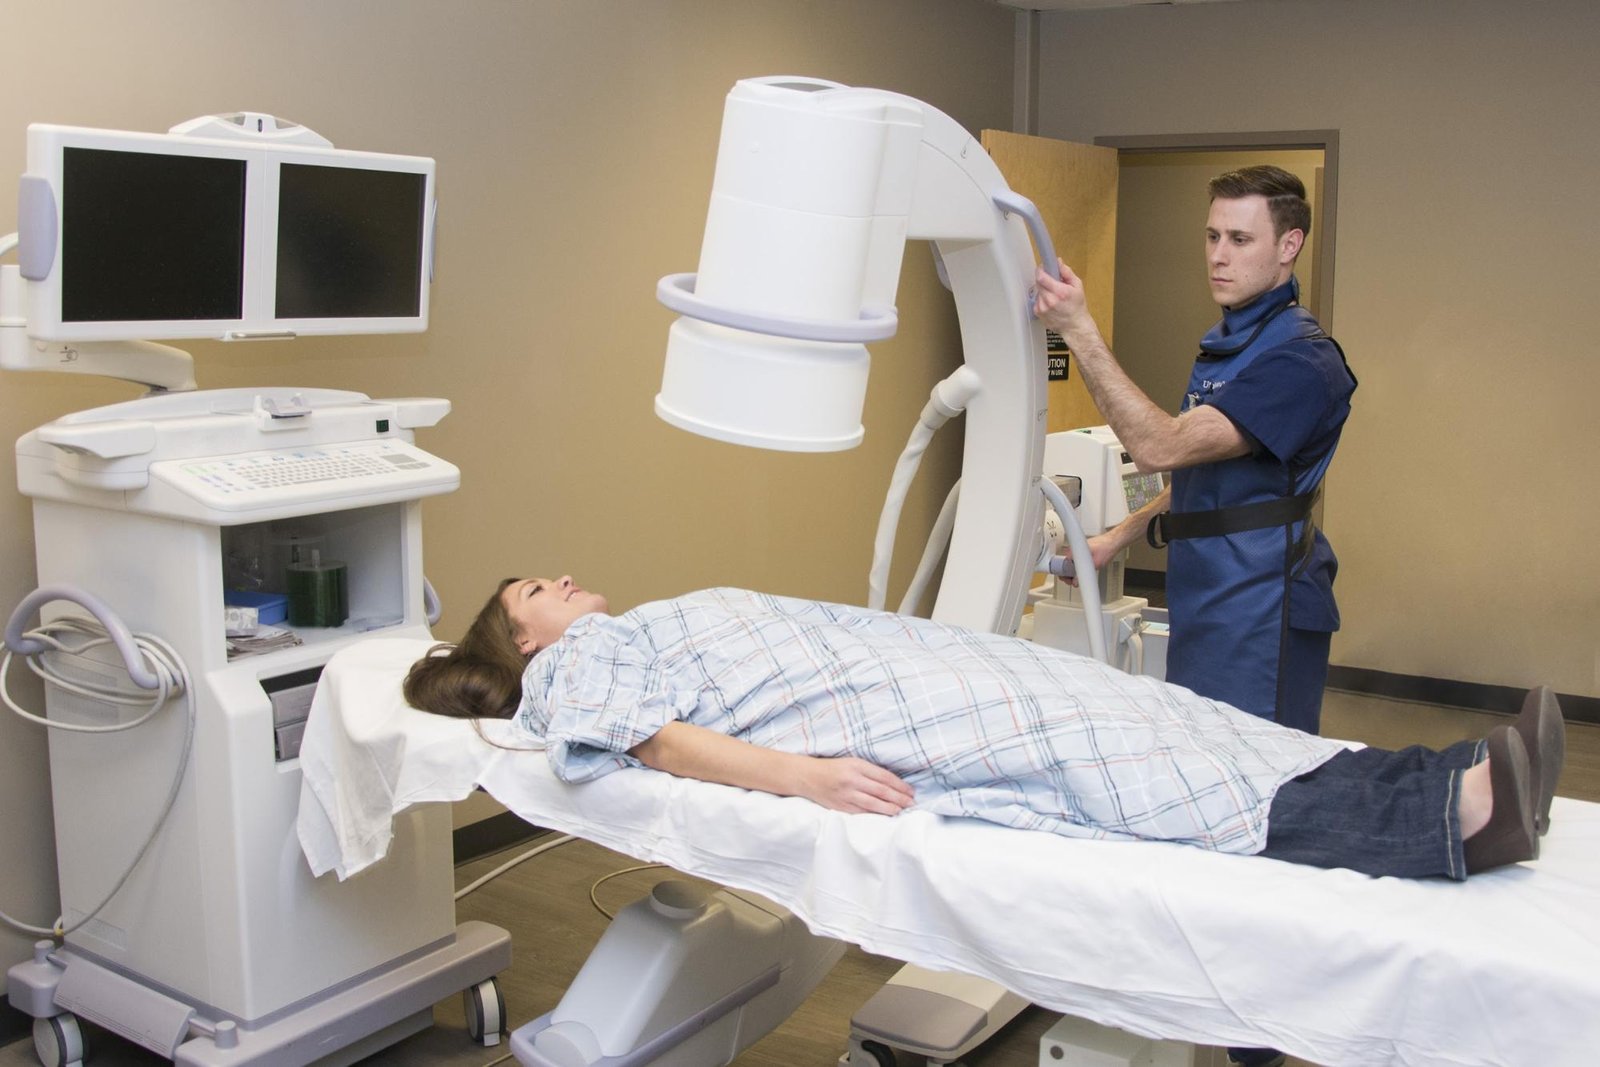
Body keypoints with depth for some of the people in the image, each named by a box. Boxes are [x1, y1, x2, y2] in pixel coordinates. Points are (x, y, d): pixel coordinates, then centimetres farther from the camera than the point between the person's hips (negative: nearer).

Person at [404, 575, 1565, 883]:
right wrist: (798, 775, -24)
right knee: (1149, 780, -20)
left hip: (907, 663, 8)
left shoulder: (646, 632, 32)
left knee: (1160, 732, -8)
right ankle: (1455, 821, -27)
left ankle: (1457, 793, -15)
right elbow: (657, 738, -10)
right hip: (881, 727, -8)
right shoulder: (567, 668, 9)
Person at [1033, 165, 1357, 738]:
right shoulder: (1224, 341, 16)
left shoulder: (1300, 357, -16)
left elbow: (1161, 447, -26)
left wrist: (1079, 330, -30)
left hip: (1259, 616, -9)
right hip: (1205, 607, 9)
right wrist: (1118, 538, 14)